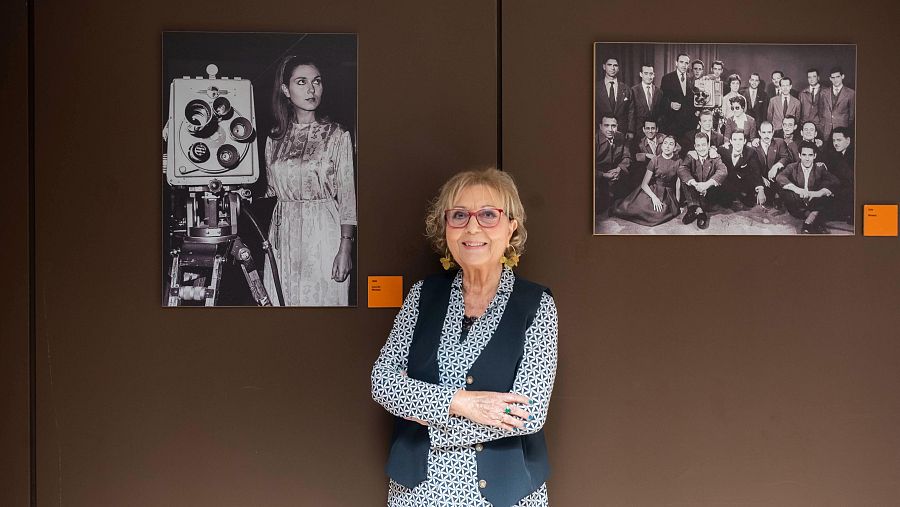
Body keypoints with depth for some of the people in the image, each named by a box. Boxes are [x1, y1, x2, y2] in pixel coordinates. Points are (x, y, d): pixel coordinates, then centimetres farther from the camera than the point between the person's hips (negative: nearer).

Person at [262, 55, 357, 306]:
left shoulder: (337, 135, -1)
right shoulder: (274, 138, 10)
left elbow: (347, 195, -4)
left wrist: (345, 249, -11)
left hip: (323, 232, -3)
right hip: (283, 235, 3)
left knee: (322, 298, -3)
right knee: (282, 300, 4)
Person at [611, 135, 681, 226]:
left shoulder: (678, 162, 1)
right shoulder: (654, 161, -2)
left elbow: (678, 184, 1)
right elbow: (644, 184, -5)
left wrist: (677, 203, -8)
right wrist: (654, 197, -20)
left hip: (668, 194, 1)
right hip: (652, 191, 0)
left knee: (660, 214, -27)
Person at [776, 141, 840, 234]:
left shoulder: (820, 168, 1)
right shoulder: (793, 167, 0)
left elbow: (835, 182, -14)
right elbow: (780, 177, -21)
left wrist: (819, 193, -32)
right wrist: (797, 189, -38)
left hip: (815, 206, 0)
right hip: (798, 209, 0)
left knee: (829, 197, -26)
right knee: (786, 192, -28)